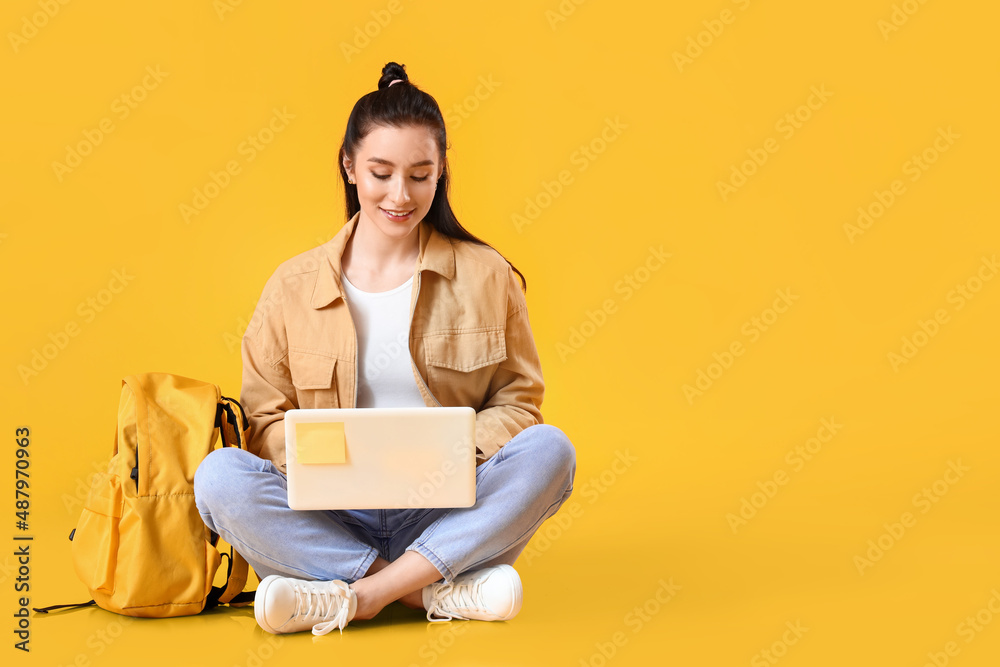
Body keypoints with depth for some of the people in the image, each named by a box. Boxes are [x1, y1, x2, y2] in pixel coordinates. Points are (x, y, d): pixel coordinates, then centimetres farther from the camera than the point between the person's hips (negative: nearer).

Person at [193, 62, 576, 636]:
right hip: (334, 514, 0)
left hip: (448, 514, 0)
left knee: (550, 449, -26)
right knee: (219, 476, -26)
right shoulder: (294, 286, 5)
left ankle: (350, 595, -27)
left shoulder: (487, 275, 5)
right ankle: (437, 592, -24)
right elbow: (264, 417, 7)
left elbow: (518, 399, 7)